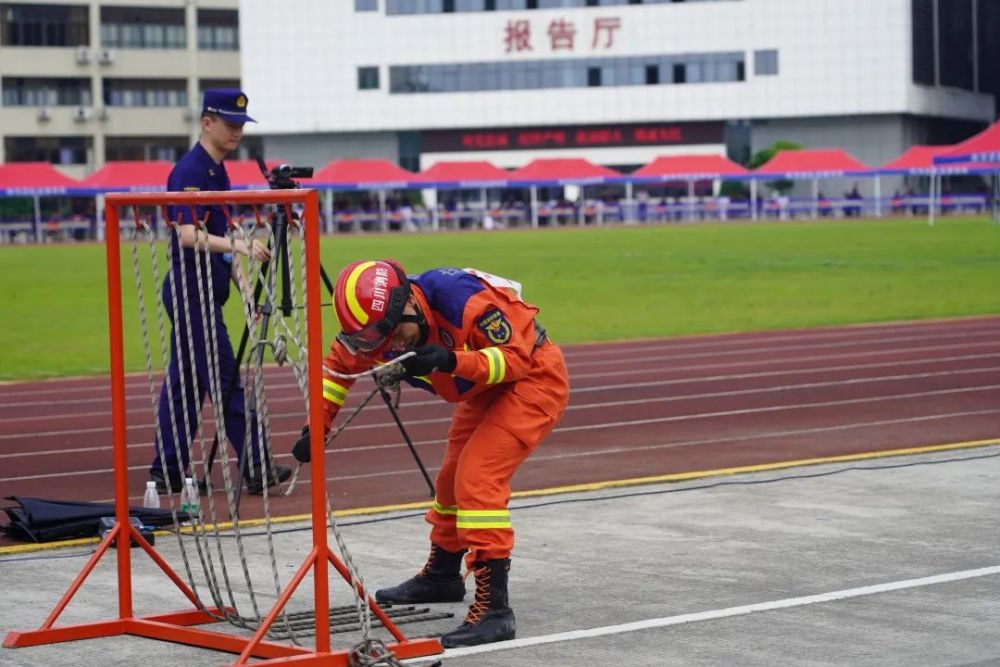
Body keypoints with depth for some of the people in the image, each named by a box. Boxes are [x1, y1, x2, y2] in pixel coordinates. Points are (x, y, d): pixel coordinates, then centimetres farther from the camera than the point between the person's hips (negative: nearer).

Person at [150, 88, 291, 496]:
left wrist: (240, 280, 14)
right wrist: (238, 245, -37)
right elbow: (188, 234, -26)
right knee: (226, 381, -9)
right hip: (191, 290, -10)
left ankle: (167, 473, 15)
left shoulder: (217, 171, 15)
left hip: (204, 291, 10)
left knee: (185, 382, 11)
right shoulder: (190, 171, -15)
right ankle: (254, 469, -8)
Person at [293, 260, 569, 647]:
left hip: (533, 379, -8)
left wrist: (451, 361, -42)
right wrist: (316, 426, -2)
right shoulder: (380, 323, -13)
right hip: (487, 389, 8)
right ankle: (442, 575, 44)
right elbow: (339, 364, 6)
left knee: (477, 479, -20)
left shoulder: (460, 298, -35)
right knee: (452, 478, 20)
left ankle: (493, 607, -20)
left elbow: (517, 356, -29)